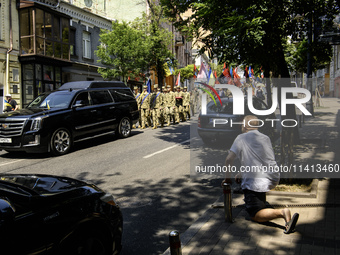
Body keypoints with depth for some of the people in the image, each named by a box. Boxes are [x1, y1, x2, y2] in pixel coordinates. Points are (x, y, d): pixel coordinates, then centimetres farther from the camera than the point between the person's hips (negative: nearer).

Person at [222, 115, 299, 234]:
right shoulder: (265, 138, 16)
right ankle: (263, 204, 37)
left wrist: (227, 178, 10)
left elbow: (229, 160, -6)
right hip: (273, 178, 7)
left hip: (257, 181, -7)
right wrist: (241, 174, 30)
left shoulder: (241, 138, -1)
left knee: (256, 216, -3)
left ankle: (282, 212, -27)